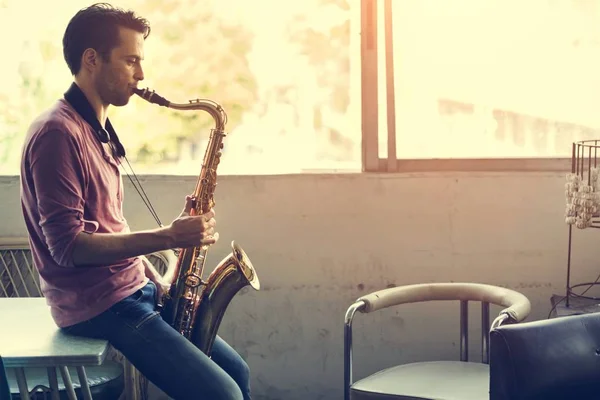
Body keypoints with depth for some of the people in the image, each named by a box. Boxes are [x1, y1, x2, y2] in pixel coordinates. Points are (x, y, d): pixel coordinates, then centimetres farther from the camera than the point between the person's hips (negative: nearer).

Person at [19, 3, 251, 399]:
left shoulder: (97, 129, 14)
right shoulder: (57, 133, -17)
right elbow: (68, 245, -23)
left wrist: (157, 280, 7)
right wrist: (167, 238, -23)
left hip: (130, 291, 10)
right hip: (96, 307, -10)